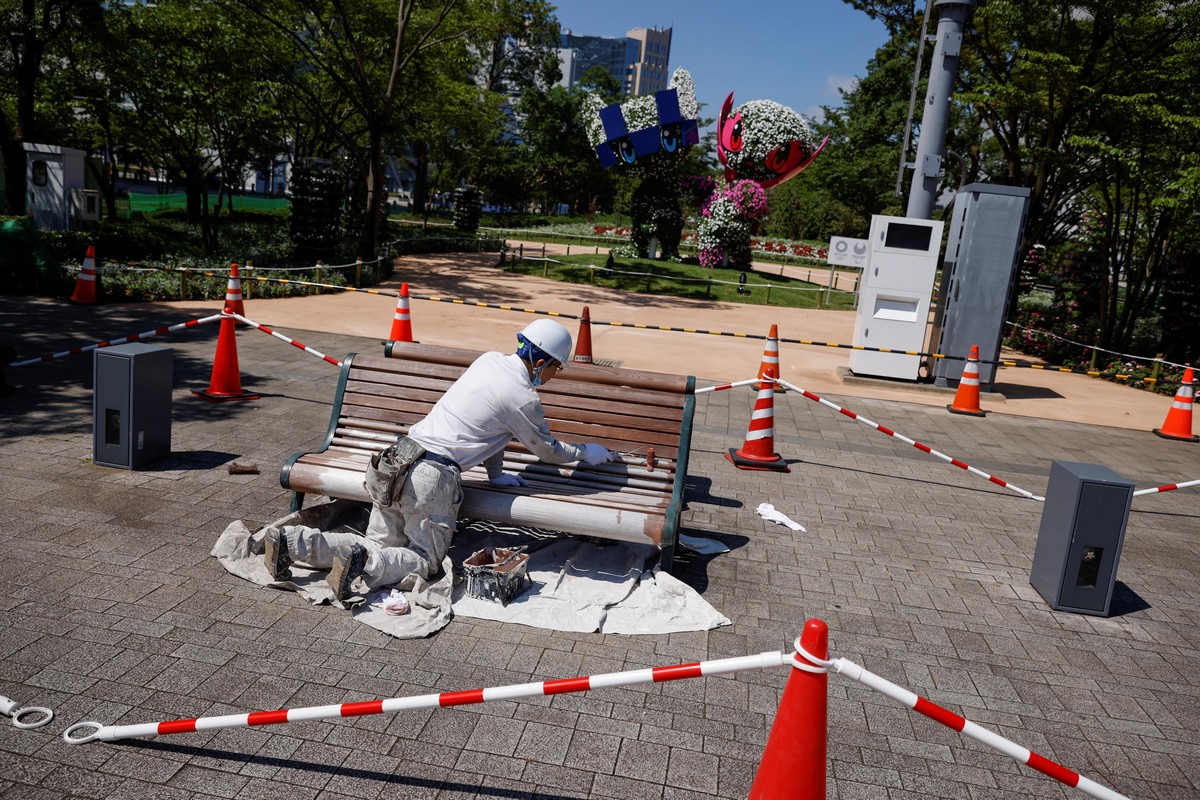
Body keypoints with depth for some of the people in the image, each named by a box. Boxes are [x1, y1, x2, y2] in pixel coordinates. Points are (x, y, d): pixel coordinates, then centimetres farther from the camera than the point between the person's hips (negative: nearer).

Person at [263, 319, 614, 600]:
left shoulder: (488, 360, 13)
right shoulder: (524, 399, -7)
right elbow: (548, 450, 11)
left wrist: (496, 474, 28)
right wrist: (586, 452, 28)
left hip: (398, 459, 8)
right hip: (433, 474, -8)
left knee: (377, 545, 14)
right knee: (424, 561, 6)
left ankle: (290, 541, 1)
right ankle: (362, 562, -19)